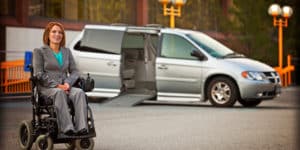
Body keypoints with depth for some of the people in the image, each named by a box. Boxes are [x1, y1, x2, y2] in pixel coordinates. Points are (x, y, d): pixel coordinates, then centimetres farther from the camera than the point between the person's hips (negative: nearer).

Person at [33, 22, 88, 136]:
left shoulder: (67, 52, 22)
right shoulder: (39, 52, 8)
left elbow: (74, 71, 15)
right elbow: (39, 74, -3)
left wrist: (68, 83, -8)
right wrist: (56, 85, -15)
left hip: (64, 87, 4)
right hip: (46, 88, -4)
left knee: (79, 92, -30)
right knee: (59, 93, -39)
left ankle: (82, 127, -45)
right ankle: (66, 128, -50)